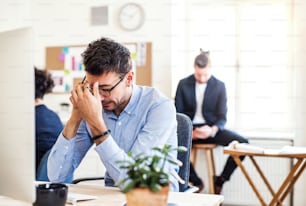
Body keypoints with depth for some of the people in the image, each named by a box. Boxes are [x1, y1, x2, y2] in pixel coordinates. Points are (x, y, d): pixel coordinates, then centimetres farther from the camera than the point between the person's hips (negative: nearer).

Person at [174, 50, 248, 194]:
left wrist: (212, 130, -25)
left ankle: (220, 180, -2)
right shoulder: (184, 84, 1)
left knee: (243, 143, -24)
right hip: (189, 128, 0)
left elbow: (222, 117, -2)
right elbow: (177, 113, 2)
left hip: (211, 129, 1)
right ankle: (195, 181, -11)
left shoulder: (219, 86, 0)